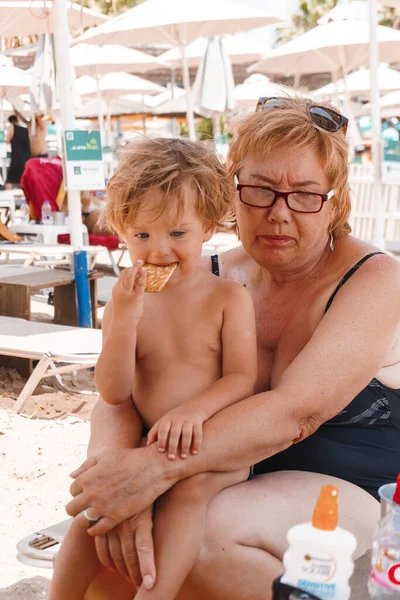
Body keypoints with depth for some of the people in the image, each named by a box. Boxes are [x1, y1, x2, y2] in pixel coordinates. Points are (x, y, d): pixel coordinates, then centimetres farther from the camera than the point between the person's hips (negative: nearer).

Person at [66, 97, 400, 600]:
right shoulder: (209, 280, 1)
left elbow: (297, 410, -27)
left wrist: (156, 468, -37)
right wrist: (114, 466, -31)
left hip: (356, 493, -3)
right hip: (232, 477, 4)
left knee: (207, 529, -31)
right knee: (109, 550, -23)